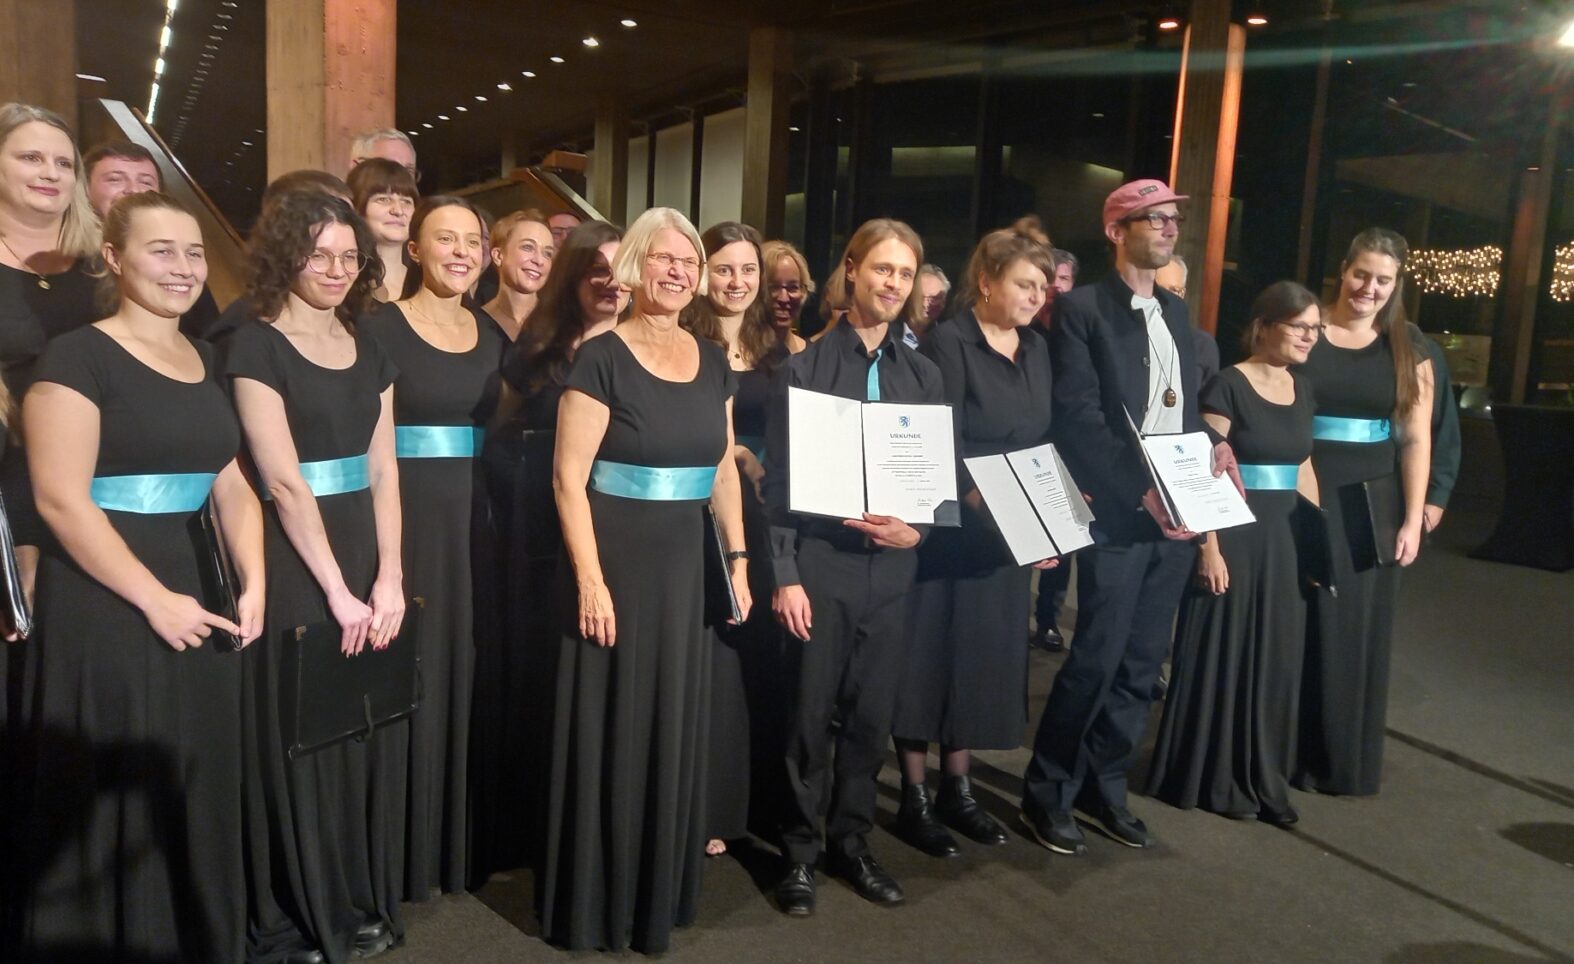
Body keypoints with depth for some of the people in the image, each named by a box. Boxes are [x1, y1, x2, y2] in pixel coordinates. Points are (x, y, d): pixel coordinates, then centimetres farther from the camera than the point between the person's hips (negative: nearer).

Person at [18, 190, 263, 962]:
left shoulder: (205, 362, 12)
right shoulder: (78, 357, -8)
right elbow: (59, 499, -15)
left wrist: (253, 584, -1)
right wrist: (155, 599, -17)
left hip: (199, 602, 6)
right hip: (105, 611, -6)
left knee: (199, 796, 14)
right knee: (116, 800, 4)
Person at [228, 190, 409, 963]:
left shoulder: (369, 352, 10)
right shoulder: (256, 347, -7)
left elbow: (384, 472, 4)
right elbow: (284, 481, -13)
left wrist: (388, 577, -6)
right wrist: (336, 589, -16)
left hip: (369, 552, 6)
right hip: (294, 561, -6)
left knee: (371, 733, 12)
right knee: (301, 742, 4)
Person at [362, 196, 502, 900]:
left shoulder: (492, 336, 10)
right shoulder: (380, 327, -5)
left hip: (472, 521, 5)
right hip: (403, 518, -5)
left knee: (462, 670, 13)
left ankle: (459, 841, 29)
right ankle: (401, 851, 18)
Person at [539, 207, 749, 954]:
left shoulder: (712, 362, 7)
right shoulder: (600, 359, -10)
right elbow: (569, 477, -14)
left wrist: (738, 558, 8)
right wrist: (590, 580, -19)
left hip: (687, 566, 6)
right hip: (616, 563, -6)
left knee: (674, 724, 15)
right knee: (611, 728, 5)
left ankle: (659, 890, 34)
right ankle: (599, 901, 24)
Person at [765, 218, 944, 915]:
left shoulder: (923, 376, 8)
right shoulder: (804, 368, -3)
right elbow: (780, 480, -6)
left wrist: (918, 530, -10)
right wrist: (785, 576, -11)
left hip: (889, 567, 4)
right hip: (820, 562, -3)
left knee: (872, 714, 12)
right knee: (810, 715, 6)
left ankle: (851, 841, 30)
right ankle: (800, 852, 23)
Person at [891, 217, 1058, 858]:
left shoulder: (1036, 348, 9)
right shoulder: (948, 343, -11)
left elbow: (1046, 440, 12)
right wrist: (986, 506, -29)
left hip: (1013, 534, 7)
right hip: (947, 530, -7)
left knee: (985, 655, 12)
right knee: (929, 654, 1)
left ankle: (957, 790, 26)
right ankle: (914, 798, 15)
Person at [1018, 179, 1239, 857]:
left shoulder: (1177, 313, 17)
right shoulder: (1082, 310, -5)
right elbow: (1078, 418, -14)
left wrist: (1211, 446, 0)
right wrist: (1141, 492, -19)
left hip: (1177, 516, 7)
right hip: (1118, 515, -7)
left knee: (1142, 663, 11)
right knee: (1096, 659, -5)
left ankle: (1104, 786, 26)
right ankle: (1047, 794, 12)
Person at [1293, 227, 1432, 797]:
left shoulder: (1409, 347, 5)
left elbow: (1416, 439, 2)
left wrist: (1413, 520, -3)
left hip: (1373, 502, 2)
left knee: (1360, 629, 9)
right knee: (1300, 625, 4)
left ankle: (1349, 759, 24)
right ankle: (1294, 752, 17)